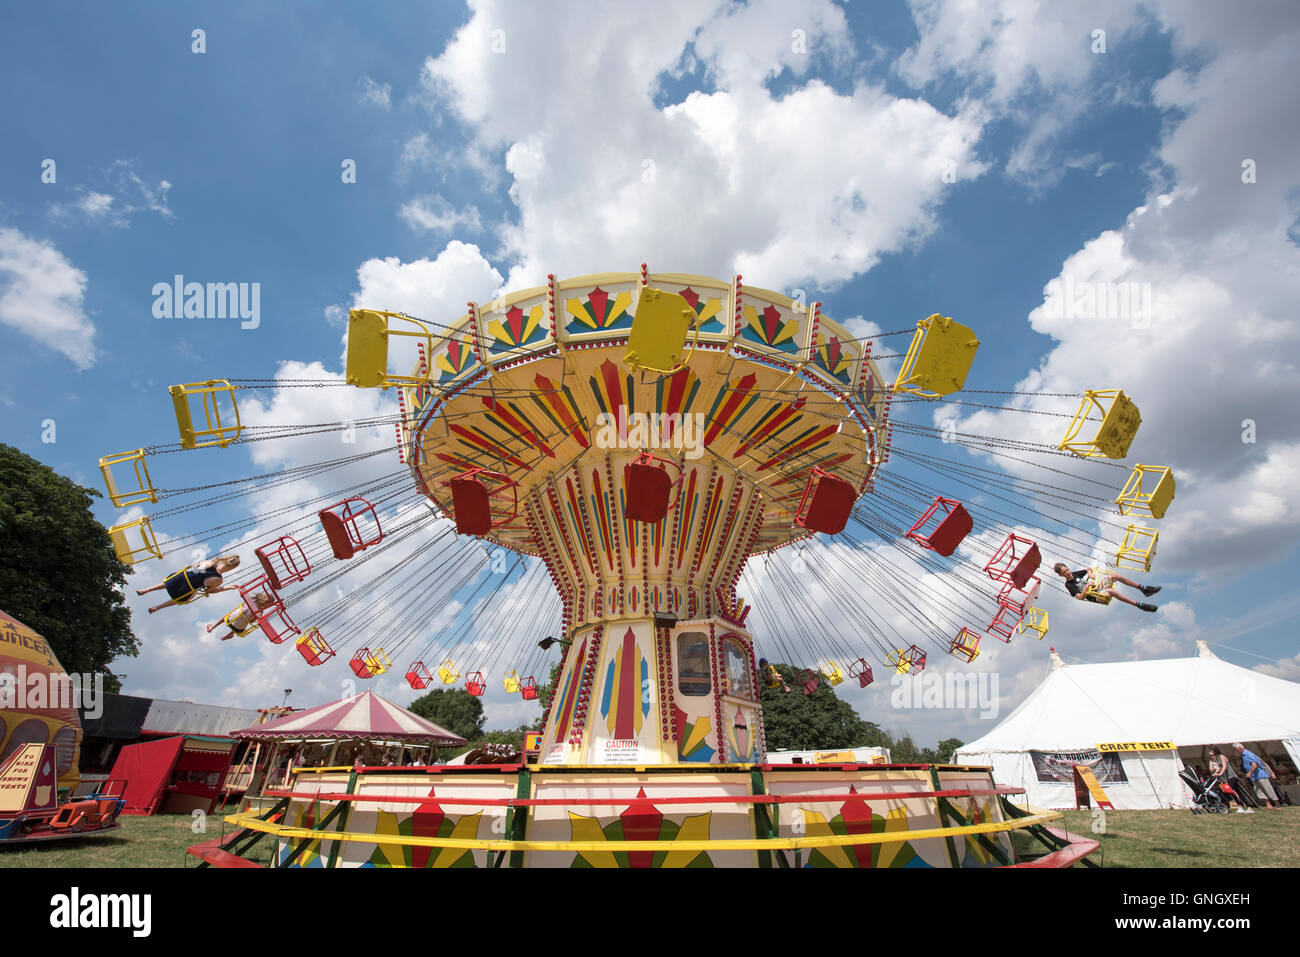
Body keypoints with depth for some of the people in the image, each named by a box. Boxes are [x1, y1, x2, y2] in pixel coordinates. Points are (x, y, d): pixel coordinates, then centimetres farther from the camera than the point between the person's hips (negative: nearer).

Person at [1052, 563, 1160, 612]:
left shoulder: (1075, 574, 7)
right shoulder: (1069, 585, -14)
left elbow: (1088, 570, 21)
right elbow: (1080, 597, -21)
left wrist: (1090, 574, -1)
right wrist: (1087, 586, -30)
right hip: (1095, 595, -8)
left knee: (1115, 576, -8)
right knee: (1111, 591, -36)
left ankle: (1144, 589, 2)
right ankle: (1139, 605, -34)